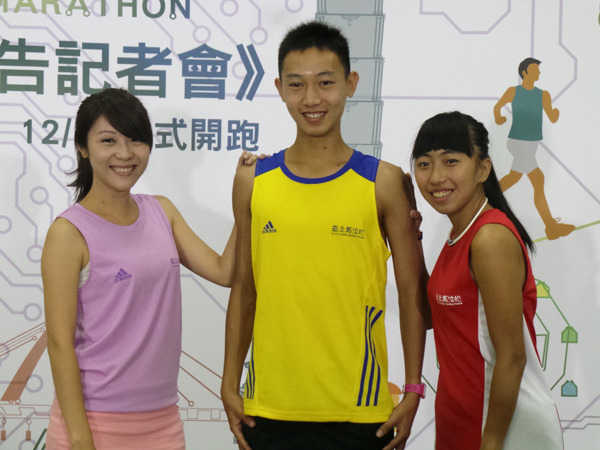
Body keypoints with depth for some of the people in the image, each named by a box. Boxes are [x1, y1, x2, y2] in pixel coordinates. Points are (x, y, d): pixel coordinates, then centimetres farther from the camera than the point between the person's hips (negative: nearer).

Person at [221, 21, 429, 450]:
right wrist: (230, 385, 7)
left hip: (359, 411, -1)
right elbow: (243, 289, 9)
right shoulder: (253, 182, 4)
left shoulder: (384, 183, -2)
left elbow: (412, 292, 1)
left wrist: (413, 390, -2)